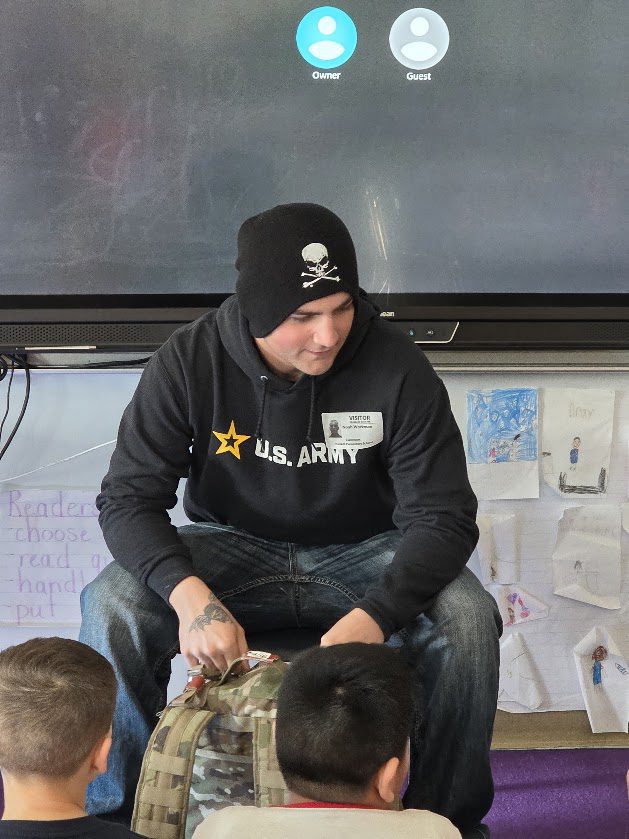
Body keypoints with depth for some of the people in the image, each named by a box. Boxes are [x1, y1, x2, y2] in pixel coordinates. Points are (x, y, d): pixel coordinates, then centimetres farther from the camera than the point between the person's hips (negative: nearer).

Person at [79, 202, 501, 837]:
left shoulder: (395, 367, -18)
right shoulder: (189, 362, -16)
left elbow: (443, 517, -18)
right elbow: (128, 497, -15)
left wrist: (370, 619, -37)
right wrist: (188, 594, -36)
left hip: (363, 551, 0)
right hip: (234, 549, 1)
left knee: (467, 619, -29)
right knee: (111, 607, -26)